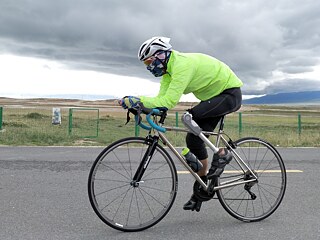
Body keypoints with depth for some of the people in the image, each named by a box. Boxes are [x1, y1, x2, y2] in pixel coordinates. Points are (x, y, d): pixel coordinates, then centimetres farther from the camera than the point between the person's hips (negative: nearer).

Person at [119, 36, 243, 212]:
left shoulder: (182, 64, -28)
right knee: (194, 139, 1)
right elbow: (161, 98, -6)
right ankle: (202, 187, 14)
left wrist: (136, 101, -36)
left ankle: (221, 154, -10)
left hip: (230, 93, -9)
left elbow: (169, 101, -36)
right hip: (214, 96, 9)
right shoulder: (168, 69, 2)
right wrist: (133, 102, -19)